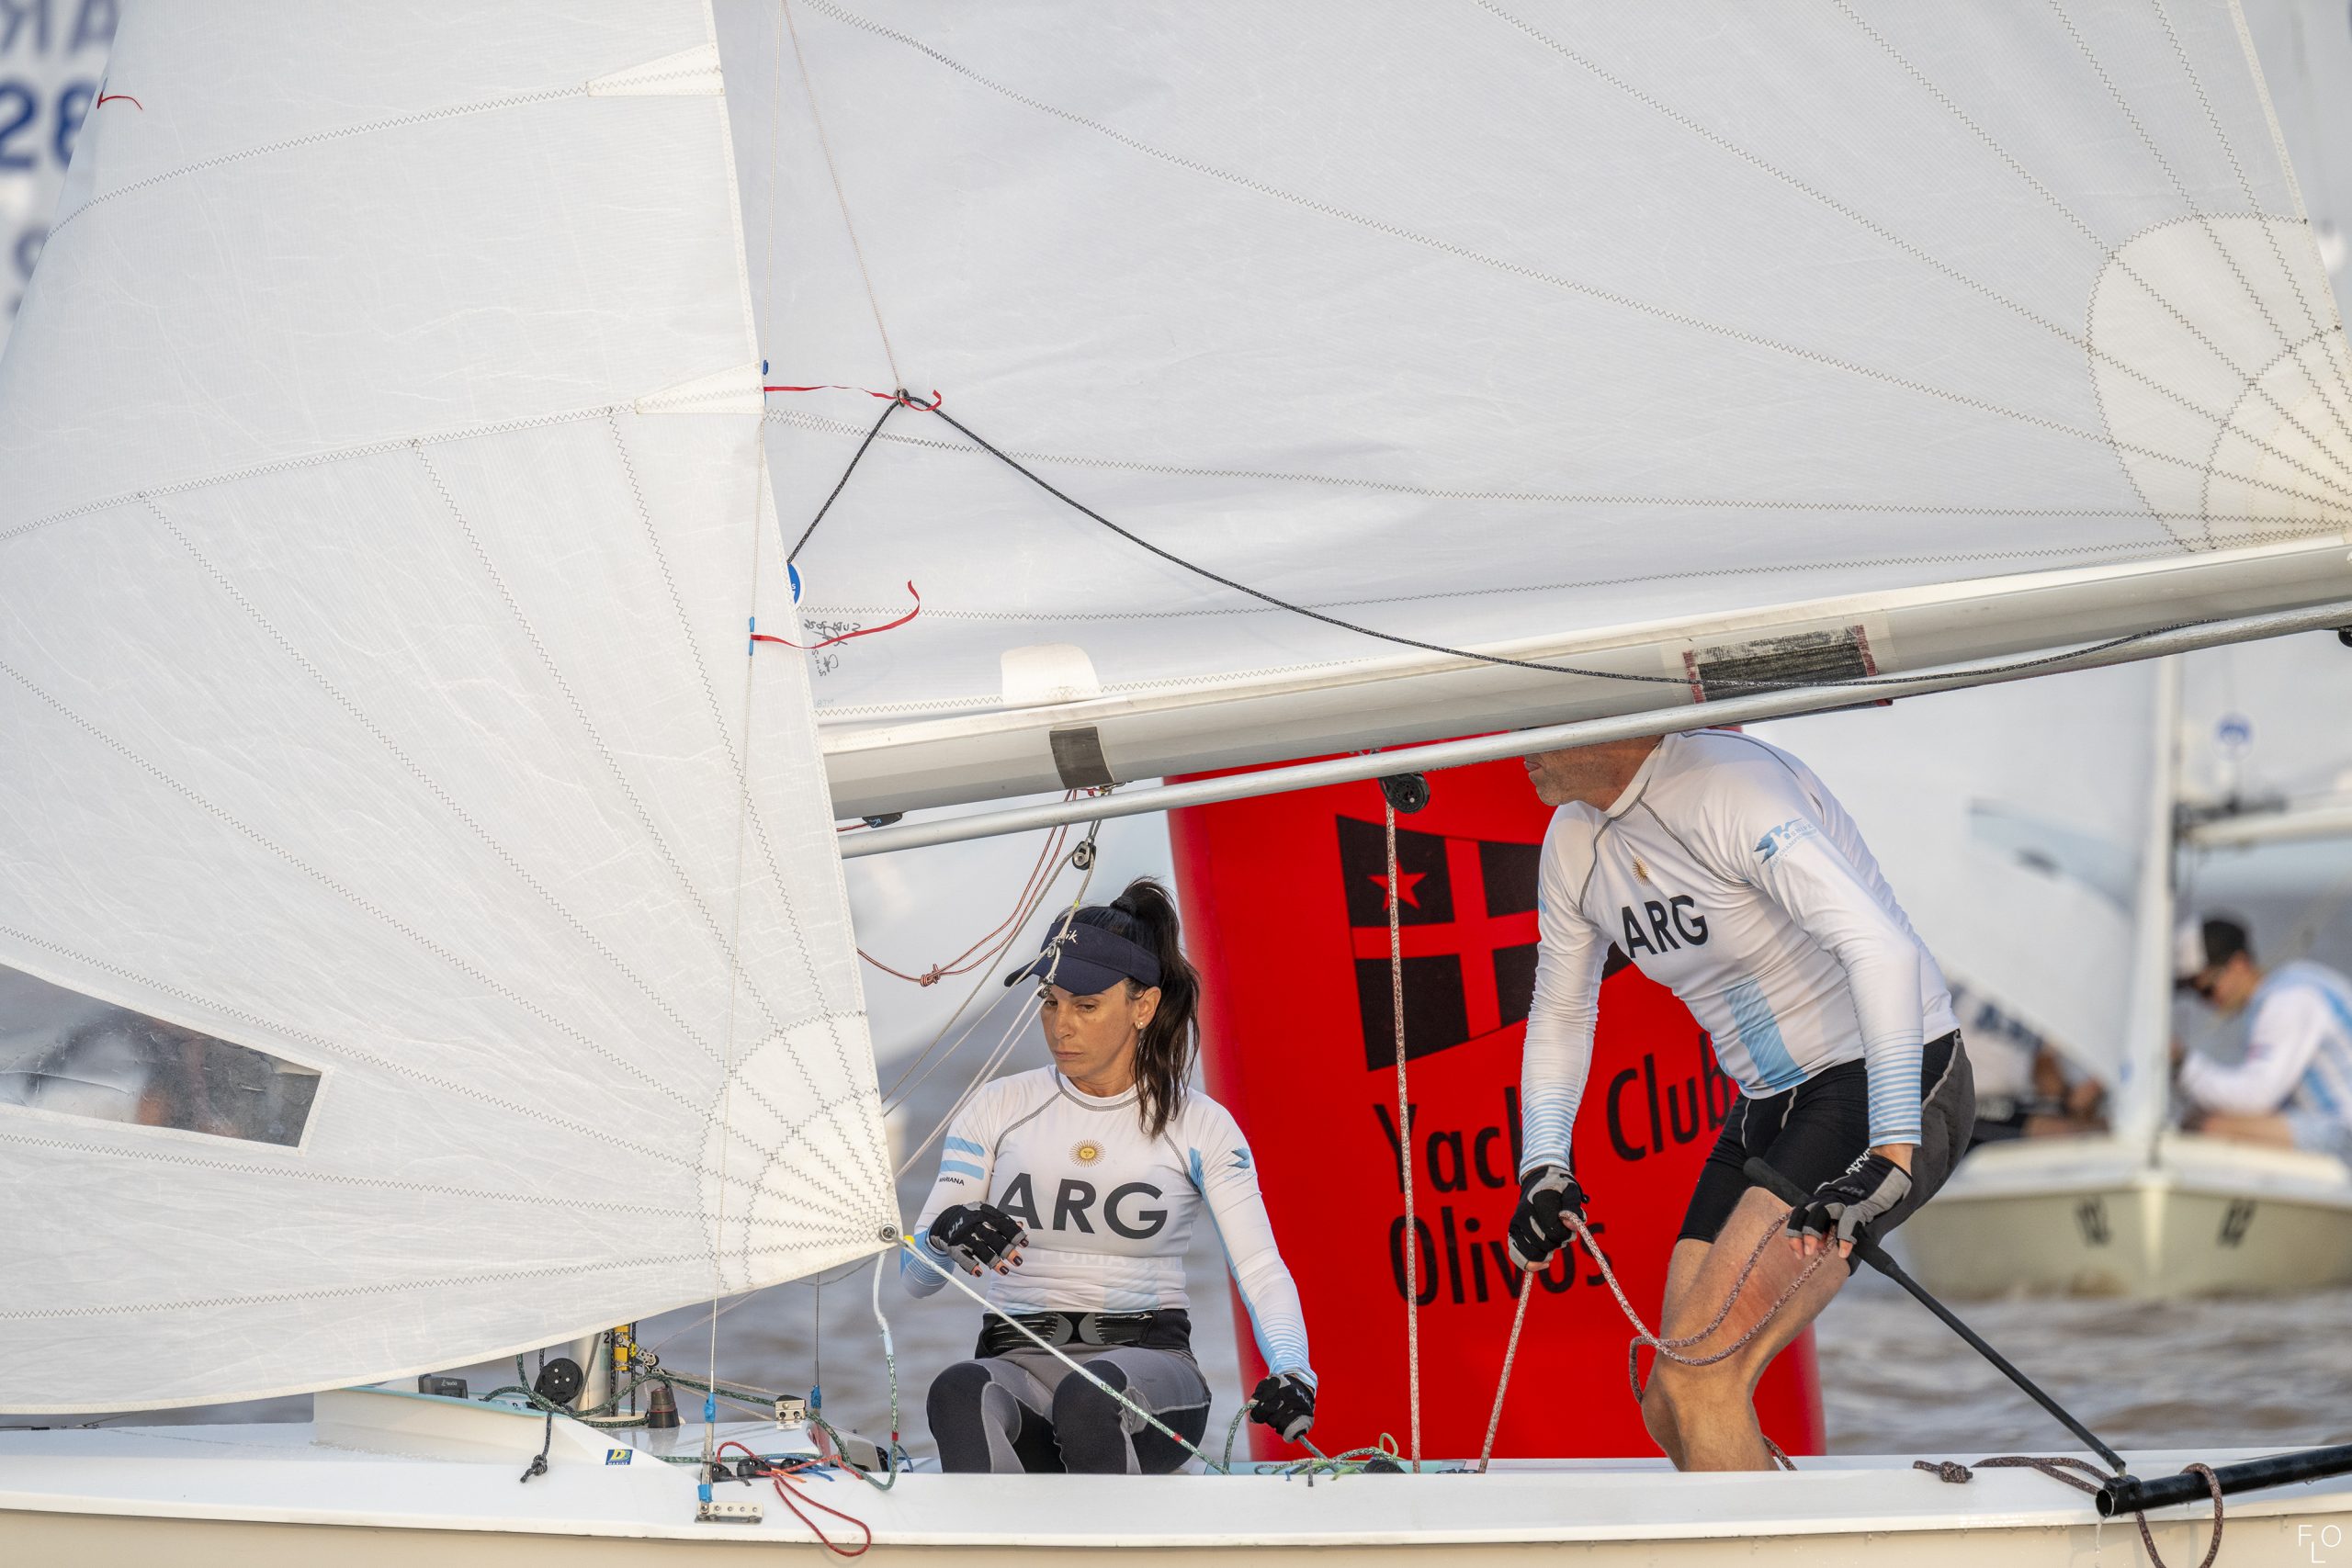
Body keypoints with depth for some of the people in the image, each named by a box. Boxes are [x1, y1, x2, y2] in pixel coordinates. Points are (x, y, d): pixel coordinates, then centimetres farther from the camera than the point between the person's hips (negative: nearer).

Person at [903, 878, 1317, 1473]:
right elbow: (914, 1274, 8)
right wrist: (947, 1235, -17)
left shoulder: (1198, 1126, 6)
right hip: (1018, 1362, 1)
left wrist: (1290, 1371, -22)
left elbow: (1261, 1270, -2)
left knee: (1089, 1397, -39)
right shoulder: (998, 1109, 10)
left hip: (1148, 1364, -1)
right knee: (960, 1393, -36)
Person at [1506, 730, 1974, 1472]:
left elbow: (1883, 948, -33)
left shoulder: (1729, 786, -23)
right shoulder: (1574, 841, 3)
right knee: (1671, 1414, 5)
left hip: (1892, 1086, -9)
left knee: (1697, 1376, -22)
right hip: (1770, 1106, 9)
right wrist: (1543, 1169, 5)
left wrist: (1891, 1151, -39)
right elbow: (1559, 1014, 19)